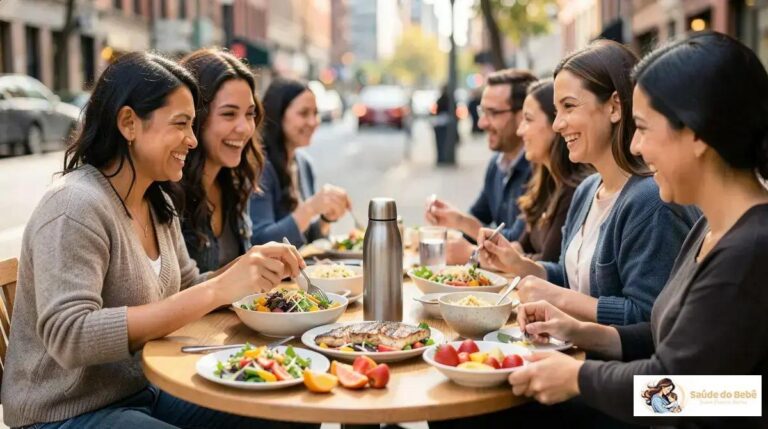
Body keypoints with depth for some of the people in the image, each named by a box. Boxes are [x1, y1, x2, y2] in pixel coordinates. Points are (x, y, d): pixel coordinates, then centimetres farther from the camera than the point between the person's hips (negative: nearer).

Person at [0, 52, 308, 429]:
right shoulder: (74, 207, -21)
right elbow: (70, 338, -31)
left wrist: (252, 268, -8)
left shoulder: (157, 203, 5)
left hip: (143, 393, 8)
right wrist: (217, 290, -34)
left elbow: (183, 292, 12)